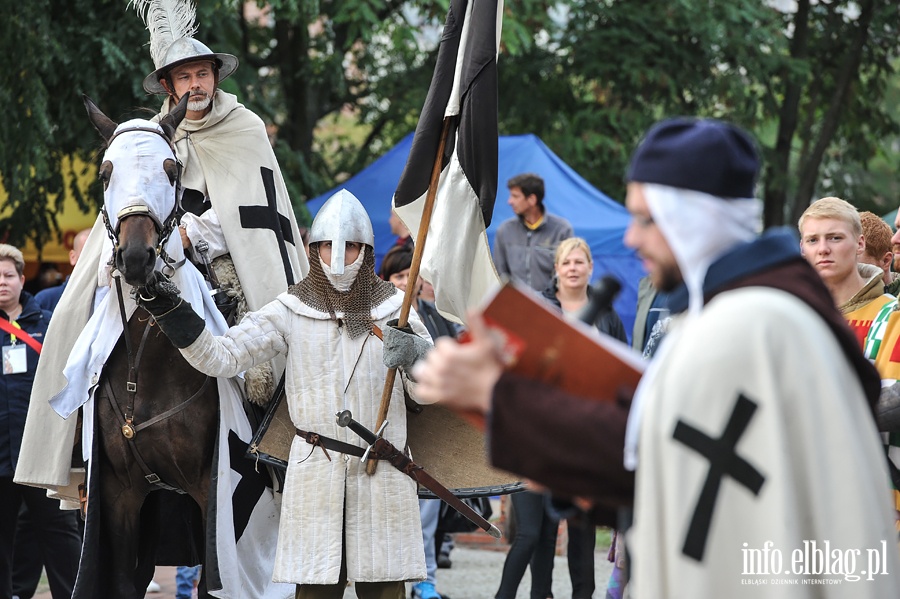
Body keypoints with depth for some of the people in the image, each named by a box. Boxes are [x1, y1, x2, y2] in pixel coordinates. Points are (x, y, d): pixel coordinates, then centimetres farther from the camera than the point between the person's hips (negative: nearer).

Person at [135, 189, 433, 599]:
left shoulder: (394, 308, 5)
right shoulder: (292, 311, 2)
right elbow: (220, 357, -4)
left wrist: (415, 357, -21)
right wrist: (165, 306, -15)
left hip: (383, 476, 1)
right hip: (315, 473, -1)